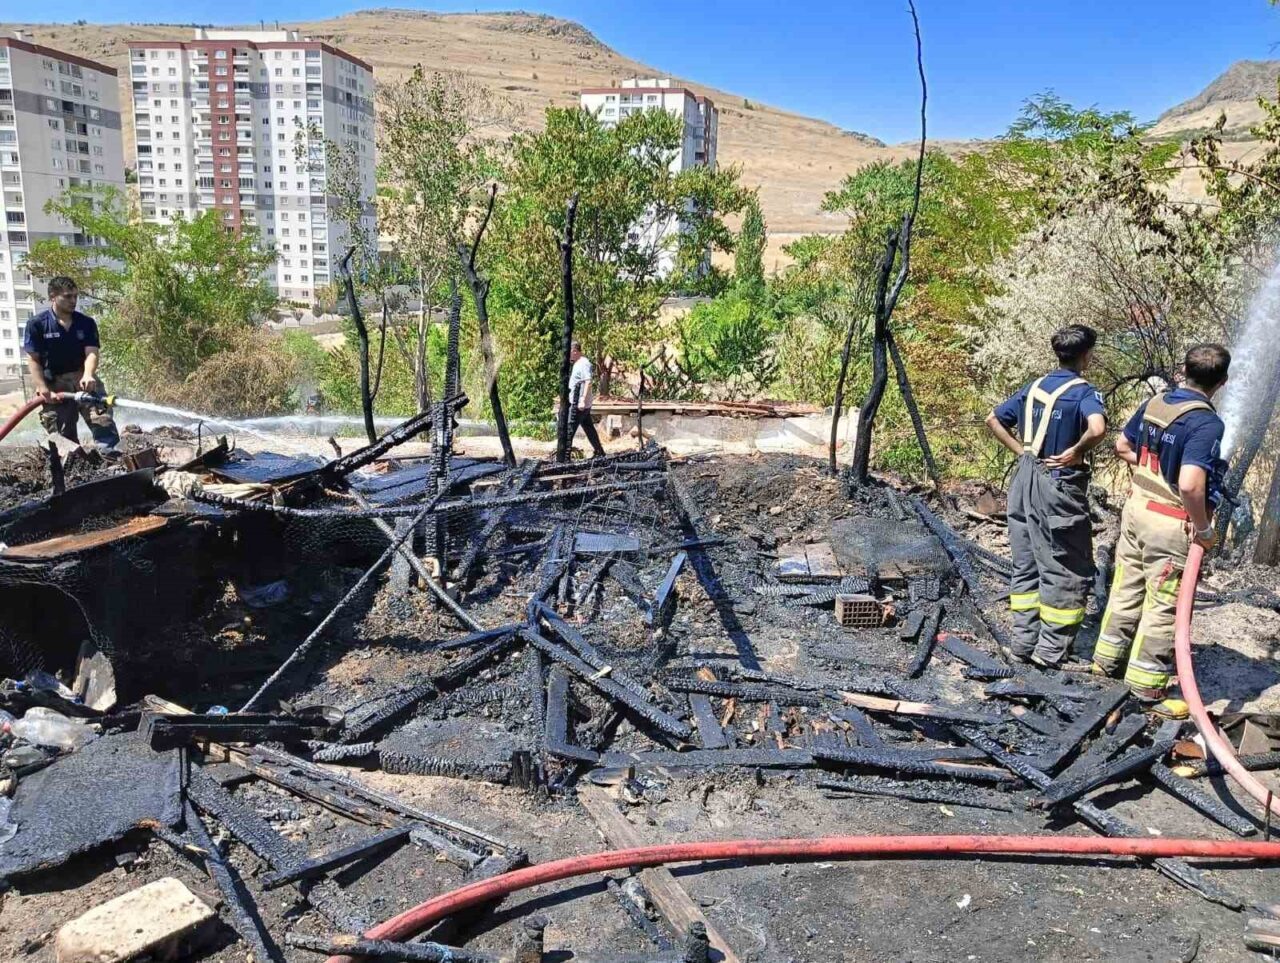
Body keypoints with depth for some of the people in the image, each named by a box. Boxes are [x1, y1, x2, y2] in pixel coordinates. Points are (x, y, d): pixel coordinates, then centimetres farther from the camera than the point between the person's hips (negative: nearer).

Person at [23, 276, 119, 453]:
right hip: (55, 385, -1)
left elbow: (91, 352, -9)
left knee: (103, 420, -15)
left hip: (84, 379, 1)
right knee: (62, 436, 3)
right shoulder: (37, 324, -3)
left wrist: (88, 375, -30)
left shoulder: (87, 323, 2)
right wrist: (43, 389, -14)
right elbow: (33, 360, -4)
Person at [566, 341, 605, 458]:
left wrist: (582, 400, -29)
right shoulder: (578, 363, 16)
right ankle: (599, 452, 20)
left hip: (579, 404, -10)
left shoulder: (584, 364, -15)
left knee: (570, 428, -7)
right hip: (577, 402, 10)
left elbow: (588, 382, -23)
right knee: (588, 427, 14)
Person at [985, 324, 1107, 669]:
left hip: (1025, 480, 7)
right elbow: (1097, 428, -31)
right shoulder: (1084, 392, -11)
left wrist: (1021, 450, 12)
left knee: (1026, 565, 14)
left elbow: (993, 420, 15)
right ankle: (1051, 651, 7)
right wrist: (1076, 451, -16)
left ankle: (1023, 644, 20)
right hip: (1059, 485, -7)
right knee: (1067, 570, 4)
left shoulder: (1033, 387, 10)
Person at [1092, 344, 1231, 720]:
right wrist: (1204, 528, -17)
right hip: (1172, 524, -7)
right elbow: (1190, 485, -30)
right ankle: (1147, 689, 13)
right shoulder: (1206, 422, -21)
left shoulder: (1155, 403, 1)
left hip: (1137, 508, 7)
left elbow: (1122, 446, 15)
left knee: (1126, 590, 19)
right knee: (1163, 607, 4)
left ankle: (1107, 660, 32)